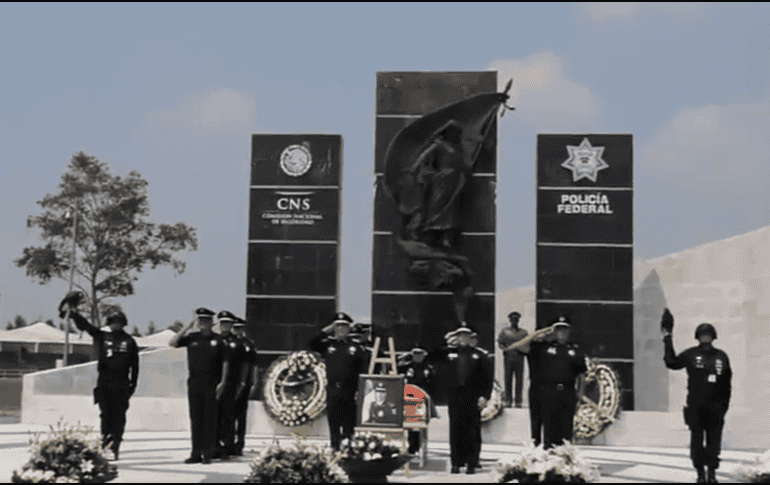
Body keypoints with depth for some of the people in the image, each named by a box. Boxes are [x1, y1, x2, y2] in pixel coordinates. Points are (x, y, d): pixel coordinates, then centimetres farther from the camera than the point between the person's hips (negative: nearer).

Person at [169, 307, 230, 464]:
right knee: (195, 418, 5)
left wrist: (222, 382, -6)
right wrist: (186, 328, -6)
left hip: (211, 383, -2)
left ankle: (208, 453, 3)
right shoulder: (191, 338, 8)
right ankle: (196, 453, 10)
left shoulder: (218, 340, 2)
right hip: (194, 382, 3)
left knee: (209, 417, -2)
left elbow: (225, 362, 2)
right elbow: (172, 343, -3)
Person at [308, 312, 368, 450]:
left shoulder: (356, 347, 4)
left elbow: (362, 370, 2)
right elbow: (311, 345, -5)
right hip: (332, 392, 2)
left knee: (349, 426, 0)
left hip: (350, 392, -1)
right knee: (334, 425, 6)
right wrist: (326, 331, -5)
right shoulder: (327, 345, 9)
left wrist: (359, 391, -6)